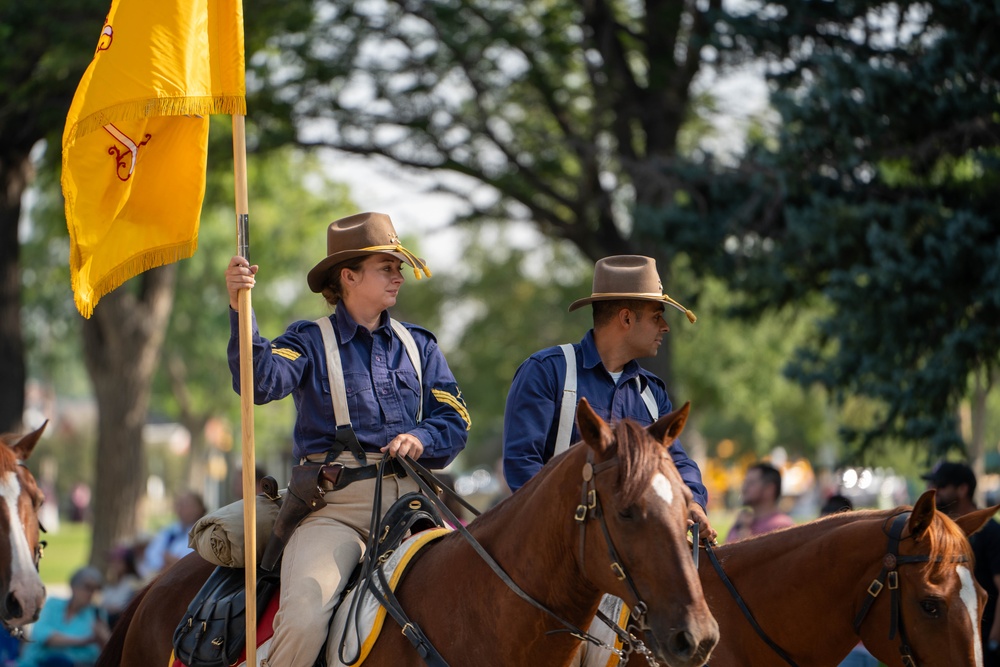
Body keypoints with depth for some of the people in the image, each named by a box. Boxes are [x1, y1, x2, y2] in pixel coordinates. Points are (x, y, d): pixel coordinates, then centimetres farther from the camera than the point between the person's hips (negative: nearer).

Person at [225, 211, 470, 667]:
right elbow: (262, 382, -12)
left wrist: (422, 438, -9)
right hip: (333, 504, -4)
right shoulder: (311, 342, 8)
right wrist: (239, 309, -25)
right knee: (303, 618, -27)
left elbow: (455, 421, 14)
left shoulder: (418, 347, 20)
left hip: (408, 497, 4)